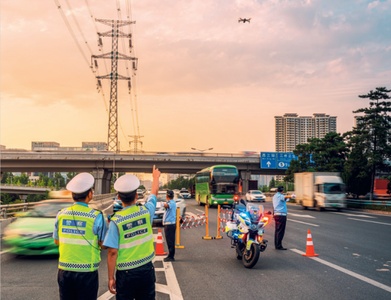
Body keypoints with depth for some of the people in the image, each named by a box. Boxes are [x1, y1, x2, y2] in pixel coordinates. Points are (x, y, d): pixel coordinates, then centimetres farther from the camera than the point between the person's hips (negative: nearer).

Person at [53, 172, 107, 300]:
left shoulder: (61, 214, -1)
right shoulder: (96, 217, -14)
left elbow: (56, 241, 11)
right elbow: (103, 244, -7)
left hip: (65, 271, 4)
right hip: (87, 272, -4)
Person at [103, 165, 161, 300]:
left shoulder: (116, 221, -12)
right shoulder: (146, 211, -5)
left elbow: (112, 252, -13)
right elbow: (154, 193, 17)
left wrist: (111, 277, -4)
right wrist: (155, 177, 35)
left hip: (126, 274, -3)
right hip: (147, 270, 3)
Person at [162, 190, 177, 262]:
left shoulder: (172, 203, -17)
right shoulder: (171, 203, 14)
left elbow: (166, 205, -39)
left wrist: (166, 202, -28)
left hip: (170, 224, -10)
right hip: (169, 224, 10)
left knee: (170, 241, -6)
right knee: (169, 241, 14)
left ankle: (171, 257, -2)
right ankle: (170, 256, 21)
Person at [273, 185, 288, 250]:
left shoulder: (275, 196, 18)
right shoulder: (280, 196, -9)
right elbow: (284, 198, -27)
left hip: (276, 214, 9)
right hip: (281, 214, -9)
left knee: (277, 230, 11)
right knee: (280, 231, -8)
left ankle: (276, 245, 13)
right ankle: (279, 246, -9)